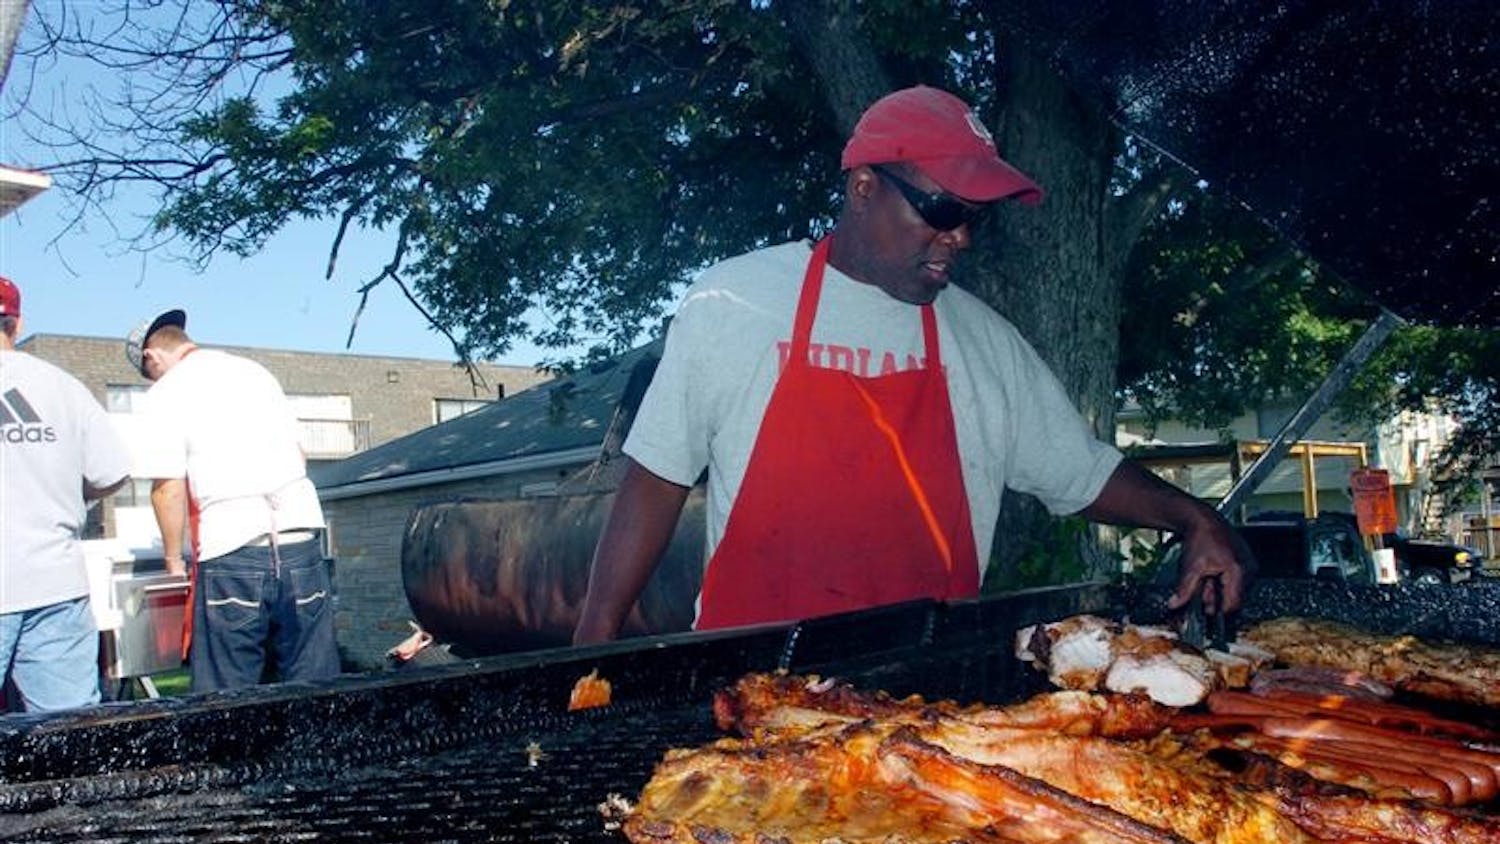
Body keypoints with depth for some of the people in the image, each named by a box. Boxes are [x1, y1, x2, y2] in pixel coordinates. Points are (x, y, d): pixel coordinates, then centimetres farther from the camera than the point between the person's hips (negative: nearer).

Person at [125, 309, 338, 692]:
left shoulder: (165, 395, 0)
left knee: (225, 697, 3)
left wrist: (173, 558, 8)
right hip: (302, 536, 5)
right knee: (314, 683, 6)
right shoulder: (255, 371, 17)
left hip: (232, 549, -5)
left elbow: (168, 489, -4)